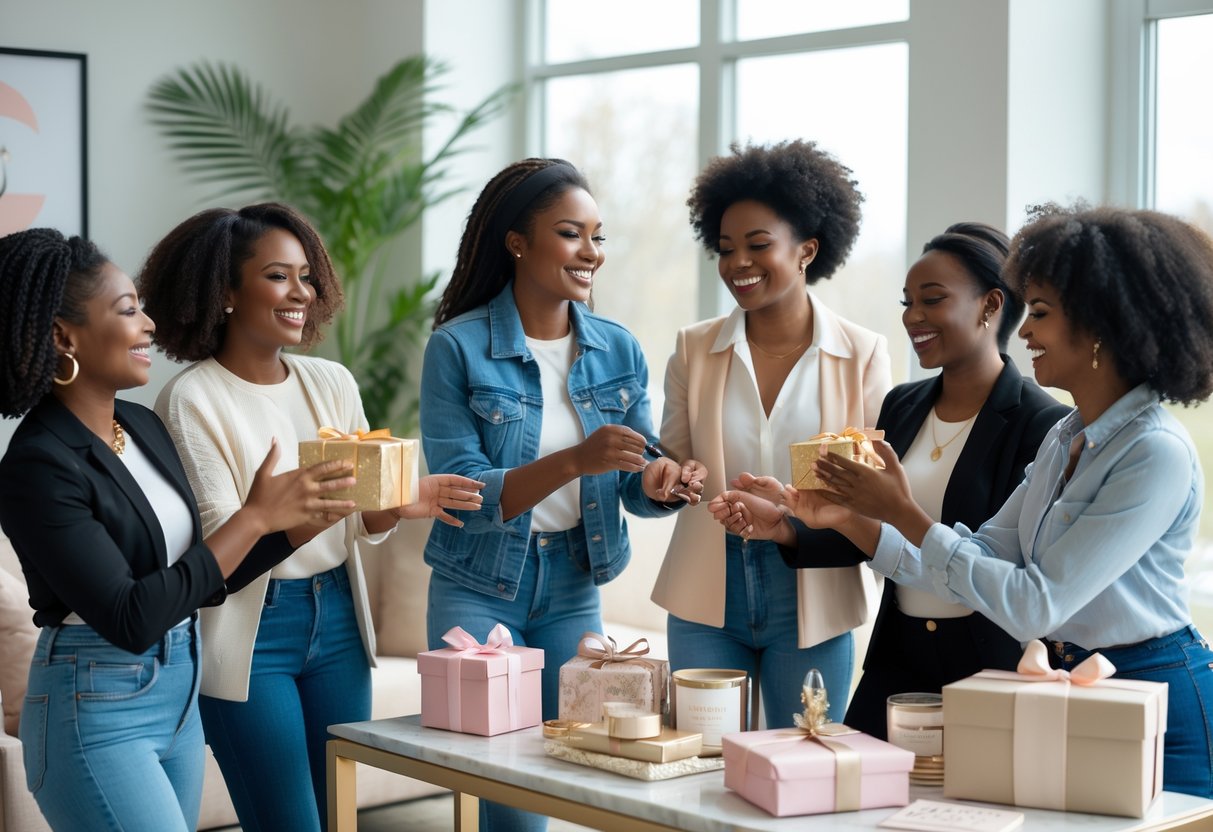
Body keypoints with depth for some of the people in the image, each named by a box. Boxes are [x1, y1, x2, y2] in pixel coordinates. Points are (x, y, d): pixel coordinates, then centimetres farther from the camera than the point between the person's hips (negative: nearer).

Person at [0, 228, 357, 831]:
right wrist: (254, 517, -20)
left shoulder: (144, 426, 5)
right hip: (97, 714, -7)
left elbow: (204, 579, 11)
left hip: (178, 695, 7)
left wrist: (315, 514, 0)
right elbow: (131, 620, -23)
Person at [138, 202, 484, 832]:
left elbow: (361, 525, 10)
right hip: (250, 637, -5)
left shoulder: (331, 383, 6)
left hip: (337, 619, 6)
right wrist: (303, 522, -34)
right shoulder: (192, 399, -11)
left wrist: (397, 506, -13)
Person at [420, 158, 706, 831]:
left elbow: (634, 486, 3)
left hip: (573, 592, 4)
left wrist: (657, 484, -21)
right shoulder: (459, 347, -12)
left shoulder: (617, 350, 0)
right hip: (478, 591, -4)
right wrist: (575, 461, -31)